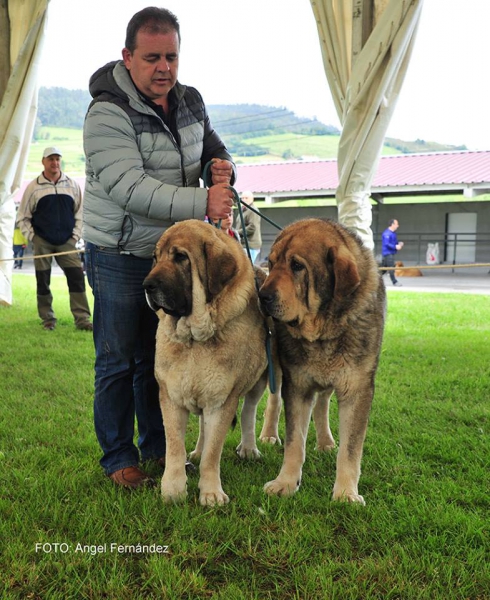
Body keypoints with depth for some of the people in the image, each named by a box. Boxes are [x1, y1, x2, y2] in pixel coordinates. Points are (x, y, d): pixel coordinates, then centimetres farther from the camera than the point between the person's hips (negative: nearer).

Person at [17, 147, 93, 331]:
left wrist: (76, 235, 2)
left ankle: (82, 319, -6)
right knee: (43, 280, 4)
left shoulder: (72, 185, 6)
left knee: (76, 277, -8)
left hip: (66, 241, 1)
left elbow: (80, 212, 11)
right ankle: (47, 319, 16)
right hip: (42, 242, -1)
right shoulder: (33, 187, 1)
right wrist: (31, 237, -3)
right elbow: (23, 216, 6)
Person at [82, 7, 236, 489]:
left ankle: (157, 446, 30)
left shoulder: (189, 101, 4)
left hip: (174, 250, 6)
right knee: (119, 360, 3)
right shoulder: (108, 113, -18)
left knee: (161, 356, 15)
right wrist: (201, 203, -36)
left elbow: (213, 148, 18)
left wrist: (222, 168, -7)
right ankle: (119, 458, 19)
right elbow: (129, 188, -28)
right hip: (120, 255, -6)